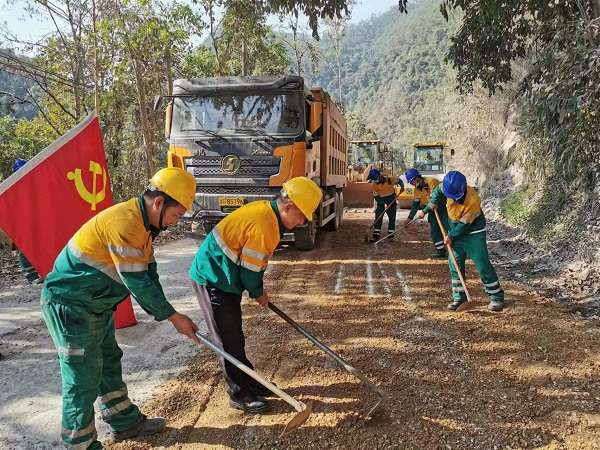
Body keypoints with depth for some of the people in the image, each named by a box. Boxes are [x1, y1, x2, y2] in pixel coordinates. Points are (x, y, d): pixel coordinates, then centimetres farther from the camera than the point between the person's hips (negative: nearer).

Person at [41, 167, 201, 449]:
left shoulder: (142, 223, 4)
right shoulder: (125, 224, -28)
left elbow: (147, 275, 4)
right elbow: (137, 282, -27)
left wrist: (166, 314, -3)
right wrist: (173, 317, -18)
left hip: (96, 304, 10)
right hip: (71, 306, -10)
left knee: (109, 363, 19)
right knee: (84, 378, -2)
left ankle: (125, 422, 35)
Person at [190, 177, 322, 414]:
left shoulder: (265, 210, 2)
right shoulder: (264, 226, -28)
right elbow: (250, 270, -21)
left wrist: (258, 290, 13)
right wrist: (258, 294, -2)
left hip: (223, 277, 10)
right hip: (213, 280, -10)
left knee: (234, 336, 19)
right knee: (229, 340, 3)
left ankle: (248, 382, 32)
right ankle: (239, 394, 18)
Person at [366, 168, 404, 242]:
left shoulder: (390, 179, -18)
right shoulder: (375, 184, -13)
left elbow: (399, 181, 0)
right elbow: (375, 196, -9)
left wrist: (402, 187, -20)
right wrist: (384, 204, -17)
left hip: (391, 202, 0)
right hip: (381, 202, 1)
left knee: (392, 218, 5)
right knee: (378, 218, -8)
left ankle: (391, 235, 15)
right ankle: (376, 235, -6)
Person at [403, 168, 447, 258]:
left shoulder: (431, 181, -23)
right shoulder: (417, 189, 4)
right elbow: (415, 204, 10)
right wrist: (410, 218, 8)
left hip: (443, 206, -8)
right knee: (434, 231, 3)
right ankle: (441, 252, 9)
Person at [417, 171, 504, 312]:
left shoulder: (473, 200, -33)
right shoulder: (449, 186, -16)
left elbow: (464, 225, -23)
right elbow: (438, 190, 9)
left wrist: (450, 235, -12)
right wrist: (429, 206, 4)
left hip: (473, 234, -6)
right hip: (456, 233, 6)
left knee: (483, 266, -5)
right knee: (455, 265, 6)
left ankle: (497, 297, 9)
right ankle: (459, 298, 16)